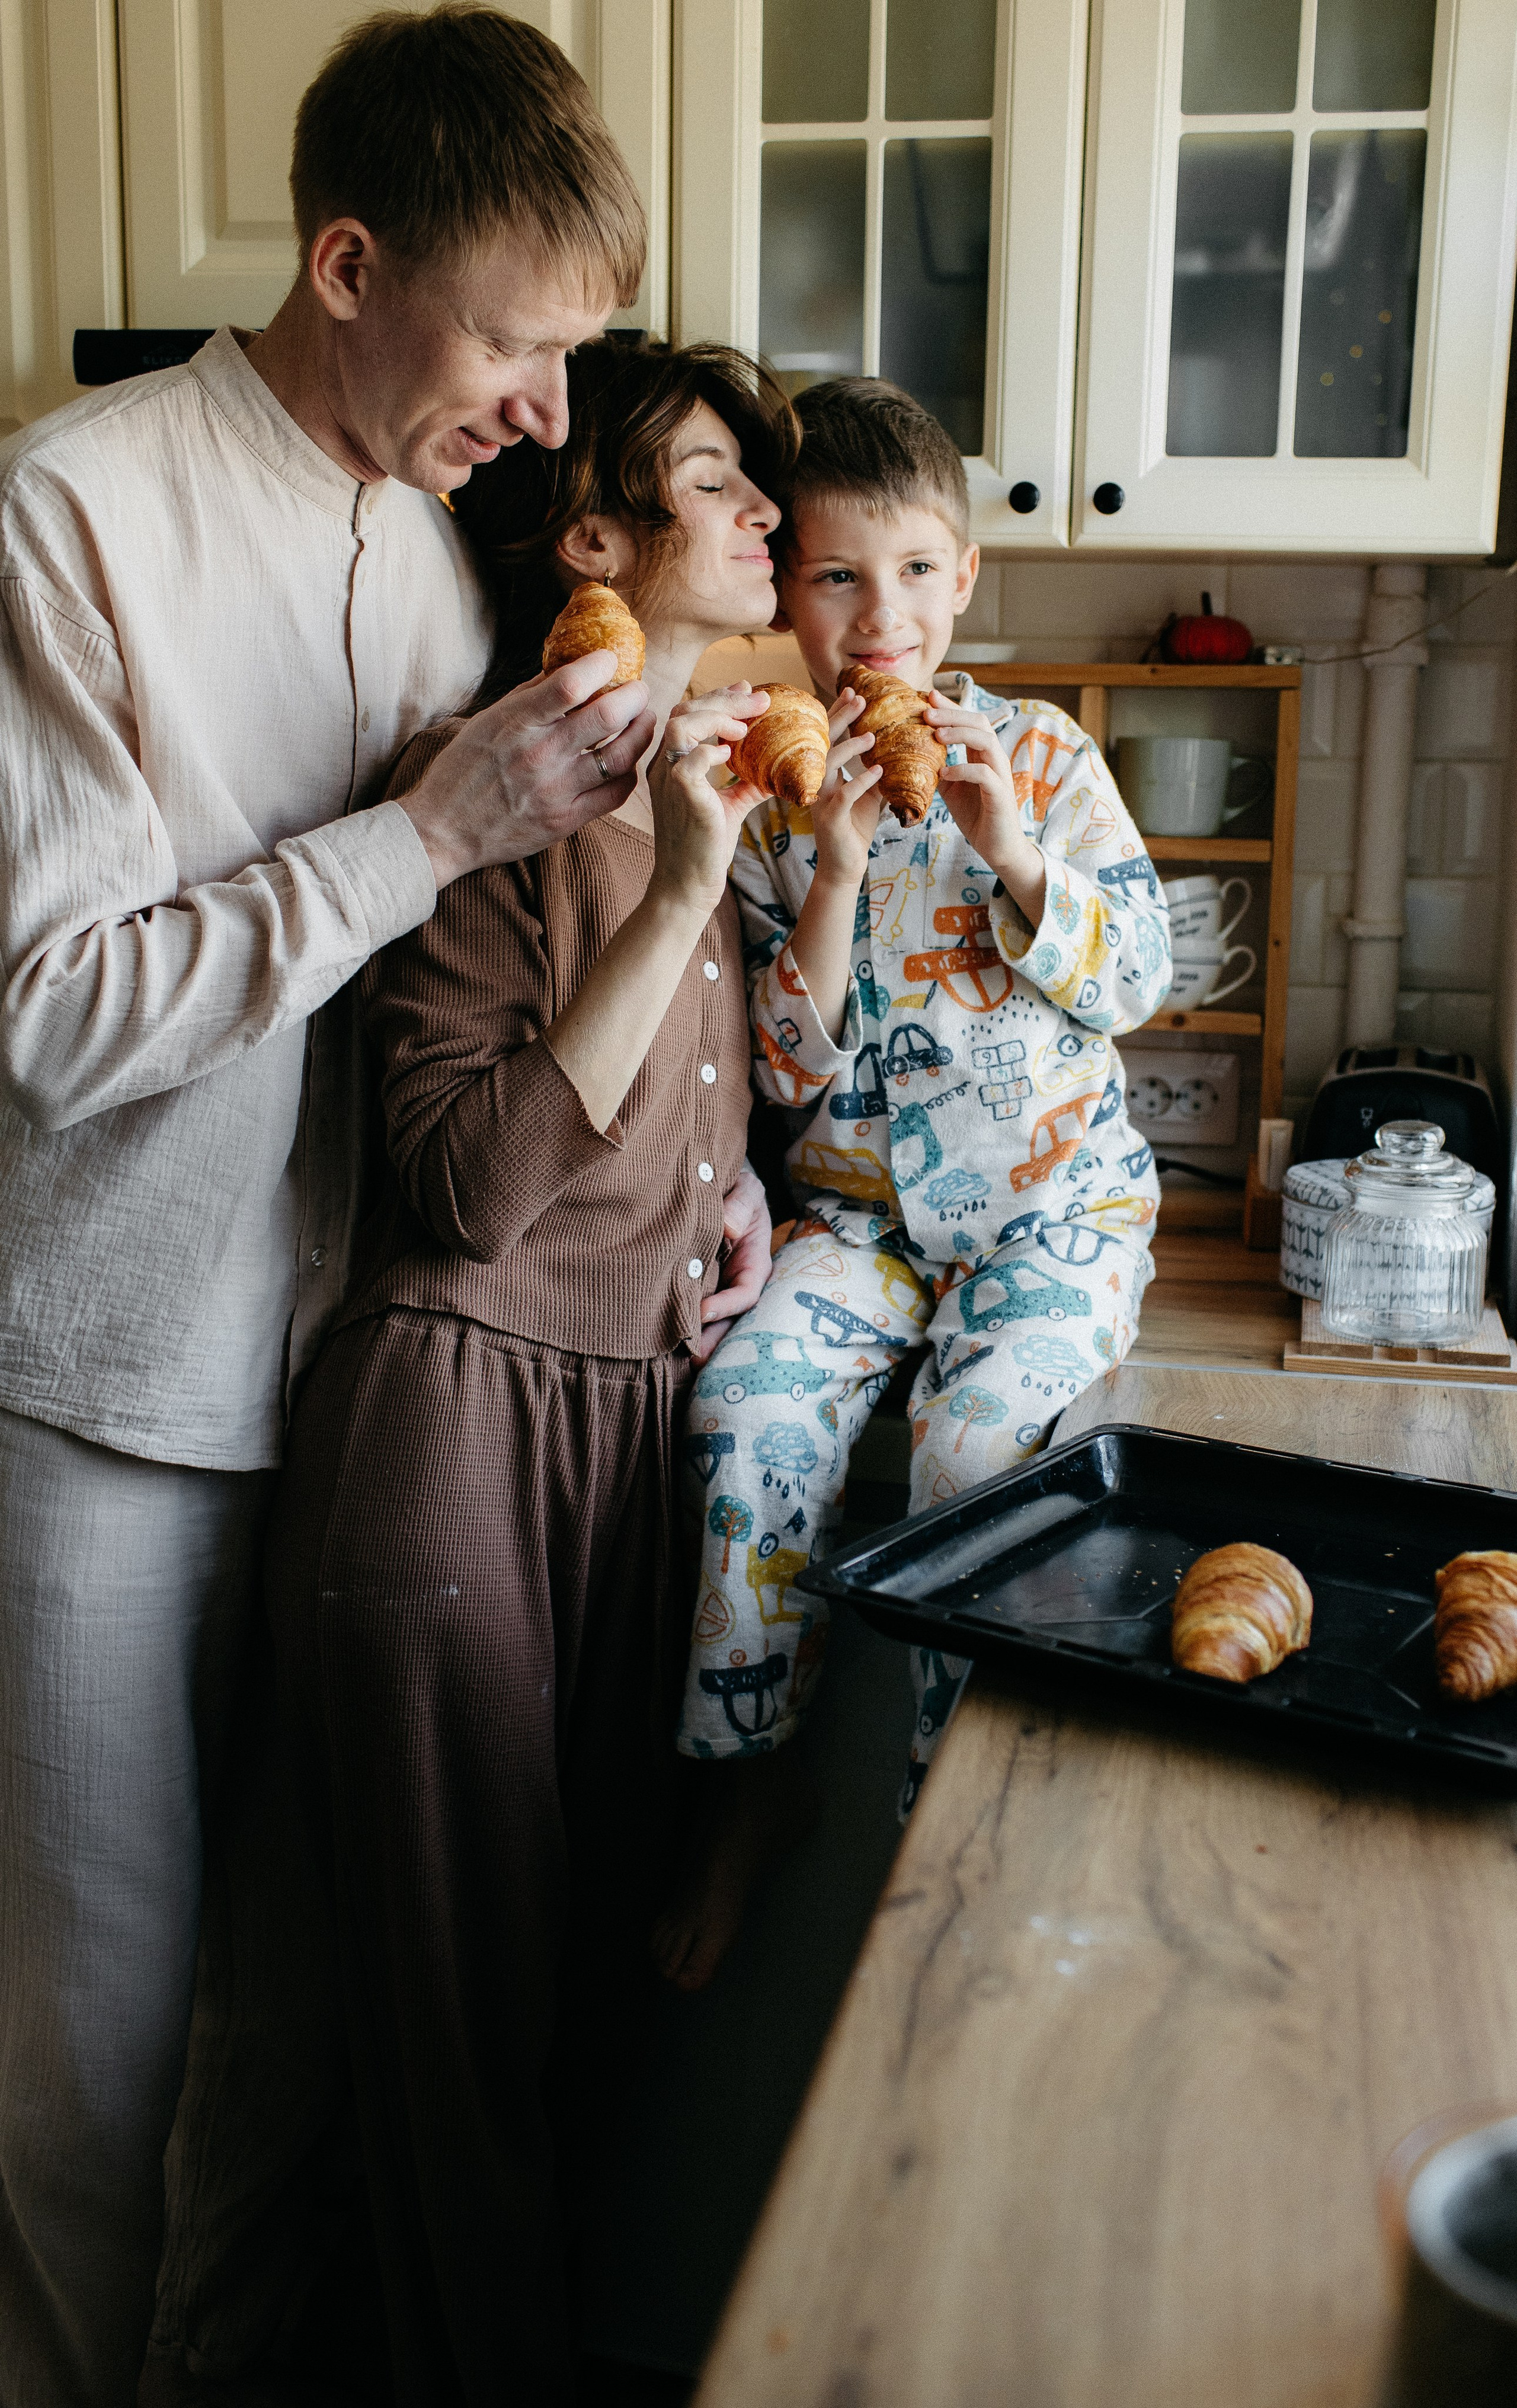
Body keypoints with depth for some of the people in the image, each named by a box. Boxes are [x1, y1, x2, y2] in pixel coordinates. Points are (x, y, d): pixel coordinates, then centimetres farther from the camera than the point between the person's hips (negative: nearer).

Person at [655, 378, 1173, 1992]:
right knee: (746, 1403, -24)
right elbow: (787, 1066, -4)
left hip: (1053, 1195, -1)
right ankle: (748, 1772, -4)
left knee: (973, 1437, -26)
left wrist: (1013, 848, -18)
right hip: (859, 1201, 2)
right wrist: (833, 870, -17)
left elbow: (1134, 979, -4)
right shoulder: (764, 799, 1)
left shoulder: (1041, 756, 0)